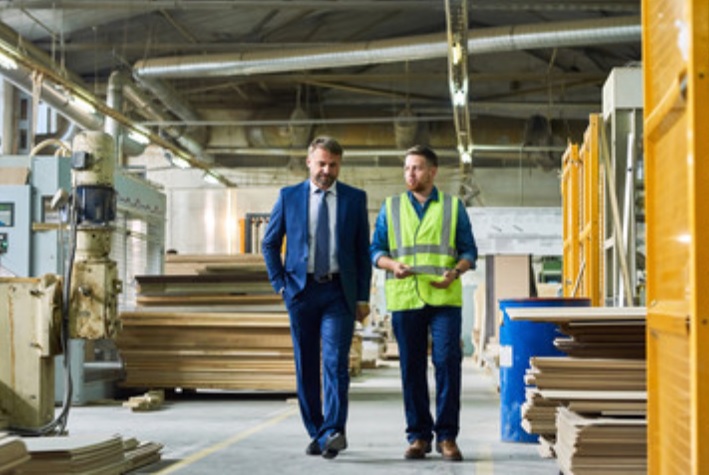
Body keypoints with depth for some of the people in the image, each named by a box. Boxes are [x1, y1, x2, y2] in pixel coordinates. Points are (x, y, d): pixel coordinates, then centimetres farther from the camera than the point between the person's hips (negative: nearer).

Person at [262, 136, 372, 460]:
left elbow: (363, 250, 7)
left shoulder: (355, 199, 7)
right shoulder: (289, 197, 7)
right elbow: (269, 244, 13)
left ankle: (333, 432, -20)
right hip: (301, 290, 2)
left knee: (336, 363, -14)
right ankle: (315, 433, 14)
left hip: (339, 292, -1)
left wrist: (363, 297, 1)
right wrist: (280, 283, 3)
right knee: (305, 366, 5)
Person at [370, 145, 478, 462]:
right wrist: (393, 264, -10)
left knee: (447, 361, -8)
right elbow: (376, 250, 11)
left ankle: (447, 436, 1)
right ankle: (418, 436, 11)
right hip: (404, 298, 1)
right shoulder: (390, 208, 13)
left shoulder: (453, 207, 11)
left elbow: (469, 250, 9)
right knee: (412, 368, 2)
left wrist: (455, 272, -11)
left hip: (444, 298, -1)